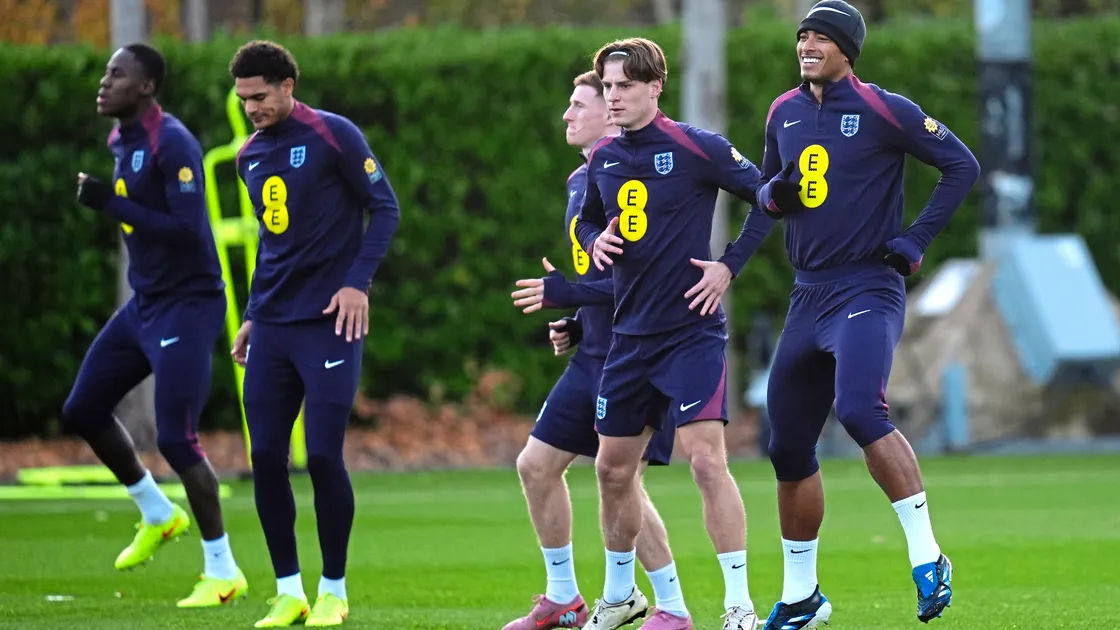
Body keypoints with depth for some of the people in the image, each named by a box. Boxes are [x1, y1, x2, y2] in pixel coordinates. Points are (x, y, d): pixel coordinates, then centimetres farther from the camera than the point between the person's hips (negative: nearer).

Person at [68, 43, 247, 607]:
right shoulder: (122, 142, 9)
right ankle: (158, 515, 29)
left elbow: (188, 231, -26)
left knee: (175, 438, -10)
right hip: (144, 303, 10)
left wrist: (112, 204, -25)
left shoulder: (172, 145, -19)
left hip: (187, 304, -10)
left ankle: (223, 570, 1)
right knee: (82, 411, 11)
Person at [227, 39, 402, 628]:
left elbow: (385, 208, -4)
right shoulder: (250, 155, 13)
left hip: (328, 323, -6)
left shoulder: (333, 136, -6)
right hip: (272, 326, 6)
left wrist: (357, 281, -14)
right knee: (266, 458, 0)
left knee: (323, 456, -8)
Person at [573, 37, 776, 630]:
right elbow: (586, 221, 24)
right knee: (613, 469, 12)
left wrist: (729, 265, -10)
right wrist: (596, 241, 0)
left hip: (692, 331, -6)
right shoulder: (603, 159, 7)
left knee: (706, 458, -17)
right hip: (629, 333, 6)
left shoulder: (696, 148, -10)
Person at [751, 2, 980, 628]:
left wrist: (916, 239, -11)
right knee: (789, 446, 9)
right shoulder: (784, 114, 11)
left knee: (861, 410, -30)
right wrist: (775, 194, -1)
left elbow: (963, 165, -5)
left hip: (869, 290, -7)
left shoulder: (881, 110, -8)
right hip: (809, 295, 7)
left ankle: (927, 556, -23)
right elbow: (768, 187, 23)